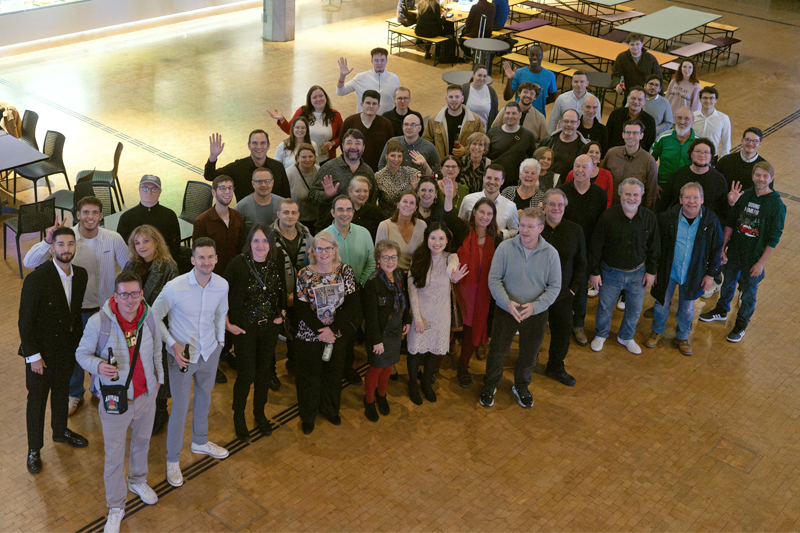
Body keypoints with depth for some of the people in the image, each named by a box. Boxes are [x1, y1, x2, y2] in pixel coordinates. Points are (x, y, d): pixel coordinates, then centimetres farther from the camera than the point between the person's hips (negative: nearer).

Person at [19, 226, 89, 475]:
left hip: (67, 349, 5)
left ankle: (60, 431, 48)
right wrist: (33, 356, -17)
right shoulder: (37, 279, -25)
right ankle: (34, 449, 29)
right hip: (40, 352, -5)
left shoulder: (81, 275, -6)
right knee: (37, 399, 11)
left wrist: (78, 343, 7)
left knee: (62, 392, 24)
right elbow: (25, 321, -19)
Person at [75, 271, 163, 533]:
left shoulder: (149, 316, -11)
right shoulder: (98, 322, -23)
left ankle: (138, 481, 54)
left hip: (146, 395, 4)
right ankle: (116, 507, 29)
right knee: (115, 455, 8)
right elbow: (82, 353, -9)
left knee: (142, 441, 26)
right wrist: (98, 366, -30)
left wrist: (158, 377, 15)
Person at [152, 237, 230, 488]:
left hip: (210, 352, 5)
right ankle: (173, 460, 23)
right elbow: (155, 317, -11)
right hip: (183, 354, -5)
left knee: (204, 397, 24)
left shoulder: (222, 285, -11)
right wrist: (172, 344, -18)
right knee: (180, 408, 3)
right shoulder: (175, 287, -24)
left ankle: (200, 441, 49)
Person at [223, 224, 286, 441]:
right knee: (246, 374, 1)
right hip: (245, 327, -4)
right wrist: (227, 323, -9)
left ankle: (259, 413, 38)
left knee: (265, 370, 16)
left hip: (270, 326, 4)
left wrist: (281, 312, 4)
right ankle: (239, 417, 26)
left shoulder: (277, 260, -7)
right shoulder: (238, 264, -20)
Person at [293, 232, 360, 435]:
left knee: (334, 372, 18)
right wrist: (321, 330, -21)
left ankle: (330, 409, 42)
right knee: (309, 376, 11)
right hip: (309, 335, -2)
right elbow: (301, 308, -14)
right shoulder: (304, 275, -11)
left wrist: (333, 328, -20)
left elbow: (352, 304, -11)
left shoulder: (345, 271, -6)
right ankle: (308, 416, 32)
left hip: (337, 333, 2)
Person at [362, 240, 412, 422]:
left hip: (396, 331, 6)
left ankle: (381, 395, 43)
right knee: (376, 368, 8)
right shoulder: (372, 283, -24)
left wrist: (407, 320, 14)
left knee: (388, 366, 20)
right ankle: (369, 401, 31)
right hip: (379, 333, -6)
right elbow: (371, 316, -20)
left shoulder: (400, 275, -4)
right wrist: (377, 340, -17)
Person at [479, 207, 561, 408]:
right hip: (506, 311, -1)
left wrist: (536, 305, -19)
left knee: (529, 355, 18)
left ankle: (521, 387, 44)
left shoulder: (550, 253, -10)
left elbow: (555, 286, -5)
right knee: (497, 352, 10)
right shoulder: (505, 247, -13)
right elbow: (494, 280, -9)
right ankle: (489, 386, 34)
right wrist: (507, 302, -23)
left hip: (536, 314, 1)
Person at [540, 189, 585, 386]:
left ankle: (556, 368, 32)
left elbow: (580, 263, 6)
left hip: (563, 293, 3)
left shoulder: (575, 230, 0)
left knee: (563, 330, 11)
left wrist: (574, 287, -1)